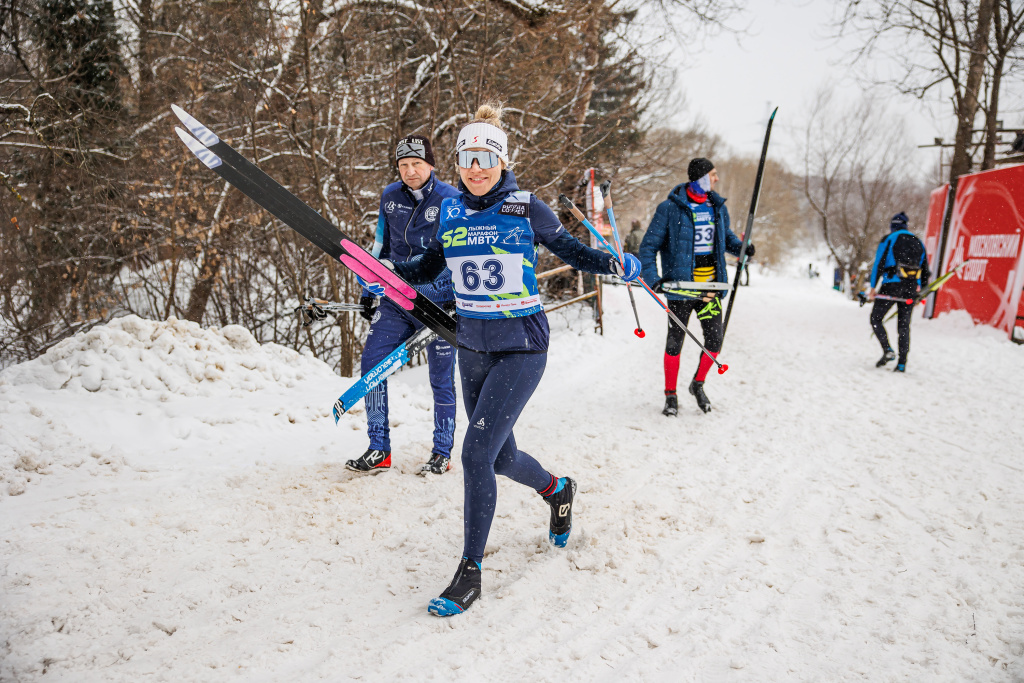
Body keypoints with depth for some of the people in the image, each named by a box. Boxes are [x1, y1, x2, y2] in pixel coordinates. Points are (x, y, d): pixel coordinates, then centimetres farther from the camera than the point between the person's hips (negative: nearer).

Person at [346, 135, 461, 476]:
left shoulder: (451, 200, -7)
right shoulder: (390, 196, 6)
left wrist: (458, 299, -9)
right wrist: (370, 291, 16)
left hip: (437, 303, -4)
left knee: (441, 378, 4)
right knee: (371, 362, -5)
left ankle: (442, 453, 20)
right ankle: (379, 451, 6)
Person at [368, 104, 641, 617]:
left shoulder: (526, 208, -6)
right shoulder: (450, 211, 5)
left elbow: (571, 251, 3)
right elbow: (427, 267, 17)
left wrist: (615, 264, -14)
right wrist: (386, 271, 0)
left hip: (521, 348, -5)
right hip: (472, 348, 5)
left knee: (476, 453, -14)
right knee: (501, 457, 16)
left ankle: (469, 573, 1)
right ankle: (558, 490, 49)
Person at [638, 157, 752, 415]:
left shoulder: (718, 206, 8)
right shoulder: (670, 209, -8)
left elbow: (726, 235, 24)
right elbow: (649, 246, -5)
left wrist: (742, 247, 2)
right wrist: (652, 278, -18)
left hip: (710, 284, 5)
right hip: (680, 286, -4)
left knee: (715, 341, 3)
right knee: (675, 341, 3)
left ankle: (698, 384, 29)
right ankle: (670, 396, 17)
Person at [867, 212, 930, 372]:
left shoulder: (889, 239, 2)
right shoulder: (918, 242, 17)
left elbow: (878, 264, -7)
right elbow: (925, 270, 17)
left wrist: (873, 287, -7)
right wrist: (921, 291, 24)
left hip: (892, 285, -5)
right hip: (911, 288, 5)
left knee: (875, 318, 7)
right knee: (904, 325, 9)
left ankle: (888, 350, -11)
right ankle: (902, 363, 4)